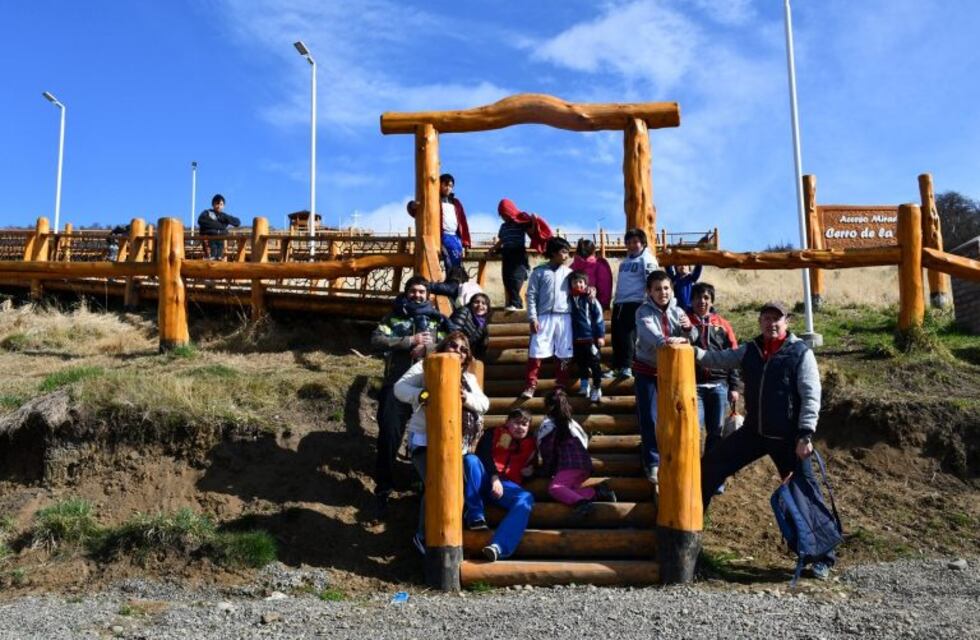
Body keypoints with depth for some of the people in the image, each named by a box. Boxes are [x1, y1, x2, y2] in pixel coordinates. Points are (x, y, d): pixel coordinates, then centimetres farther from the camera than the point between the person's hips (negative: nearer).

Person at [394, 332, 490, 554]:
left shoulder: (469, 378, 18)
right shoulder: (424, 367, 5)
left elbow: (484, 403, 5)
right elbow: (400, 388, -7)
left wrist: (466, 397, -16)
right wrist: (421, 394, -27)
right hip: (424, 440, -5)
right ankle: (423, 536, -1)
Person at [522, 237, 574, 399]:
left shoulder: (568, 273, 11)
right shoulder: (539, 271, 3)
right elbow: (531, 295, 1)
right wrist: (532, 317, -7)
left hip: (564, 317, 2)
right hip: (544, 317, -2)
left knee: (564, 354, 4)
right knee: (536, 352, -5)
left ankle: (561, 386, 14)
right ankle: (530, 386, 1)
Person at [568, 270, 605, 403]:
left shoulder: (590, 300, -7)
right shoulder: (569, 300, 4)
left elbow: (599, 318, -7)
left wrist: (601, 336, -10)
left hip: (590, 337, -4)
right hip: (576, 339, 4)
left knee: (594, 364, 3)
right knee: (581, 363, 13)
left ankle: (597, 389, 12)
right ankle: (584, 386, 26)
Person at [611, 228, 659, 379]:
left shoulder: (647, 259, -3)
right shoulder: (624, 261, 21)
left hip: (636, 303, -8)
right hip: (620, 303, 8)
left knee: (629, 335, -12)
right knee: (617, 335, 6)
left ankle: (627, 367, -10)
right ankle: (617, 367, 13)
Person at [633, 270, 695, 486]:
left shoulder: (677, 311, -2)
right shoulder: (644, 312, -15)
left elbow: (692, 338, -5)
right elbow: (649, 332, -35)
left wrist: (689, 328, -28)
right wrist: (665, 341, -55)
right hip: (647, 371, -4)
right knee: (649, 419, -3)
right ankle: (653, 464, 8)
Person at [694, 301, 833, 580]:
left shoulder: (801, 352, -7)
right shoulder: (750, 350, 7)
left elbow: (811, 397, -11)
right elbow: (718, 359, 4)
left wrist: (805, 435, -18)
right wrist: (692, 350, -15)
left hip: (788, 438, -5)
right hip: (754, 432, 5)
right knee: (710, 465, 5)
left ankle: (824, 558, 14)